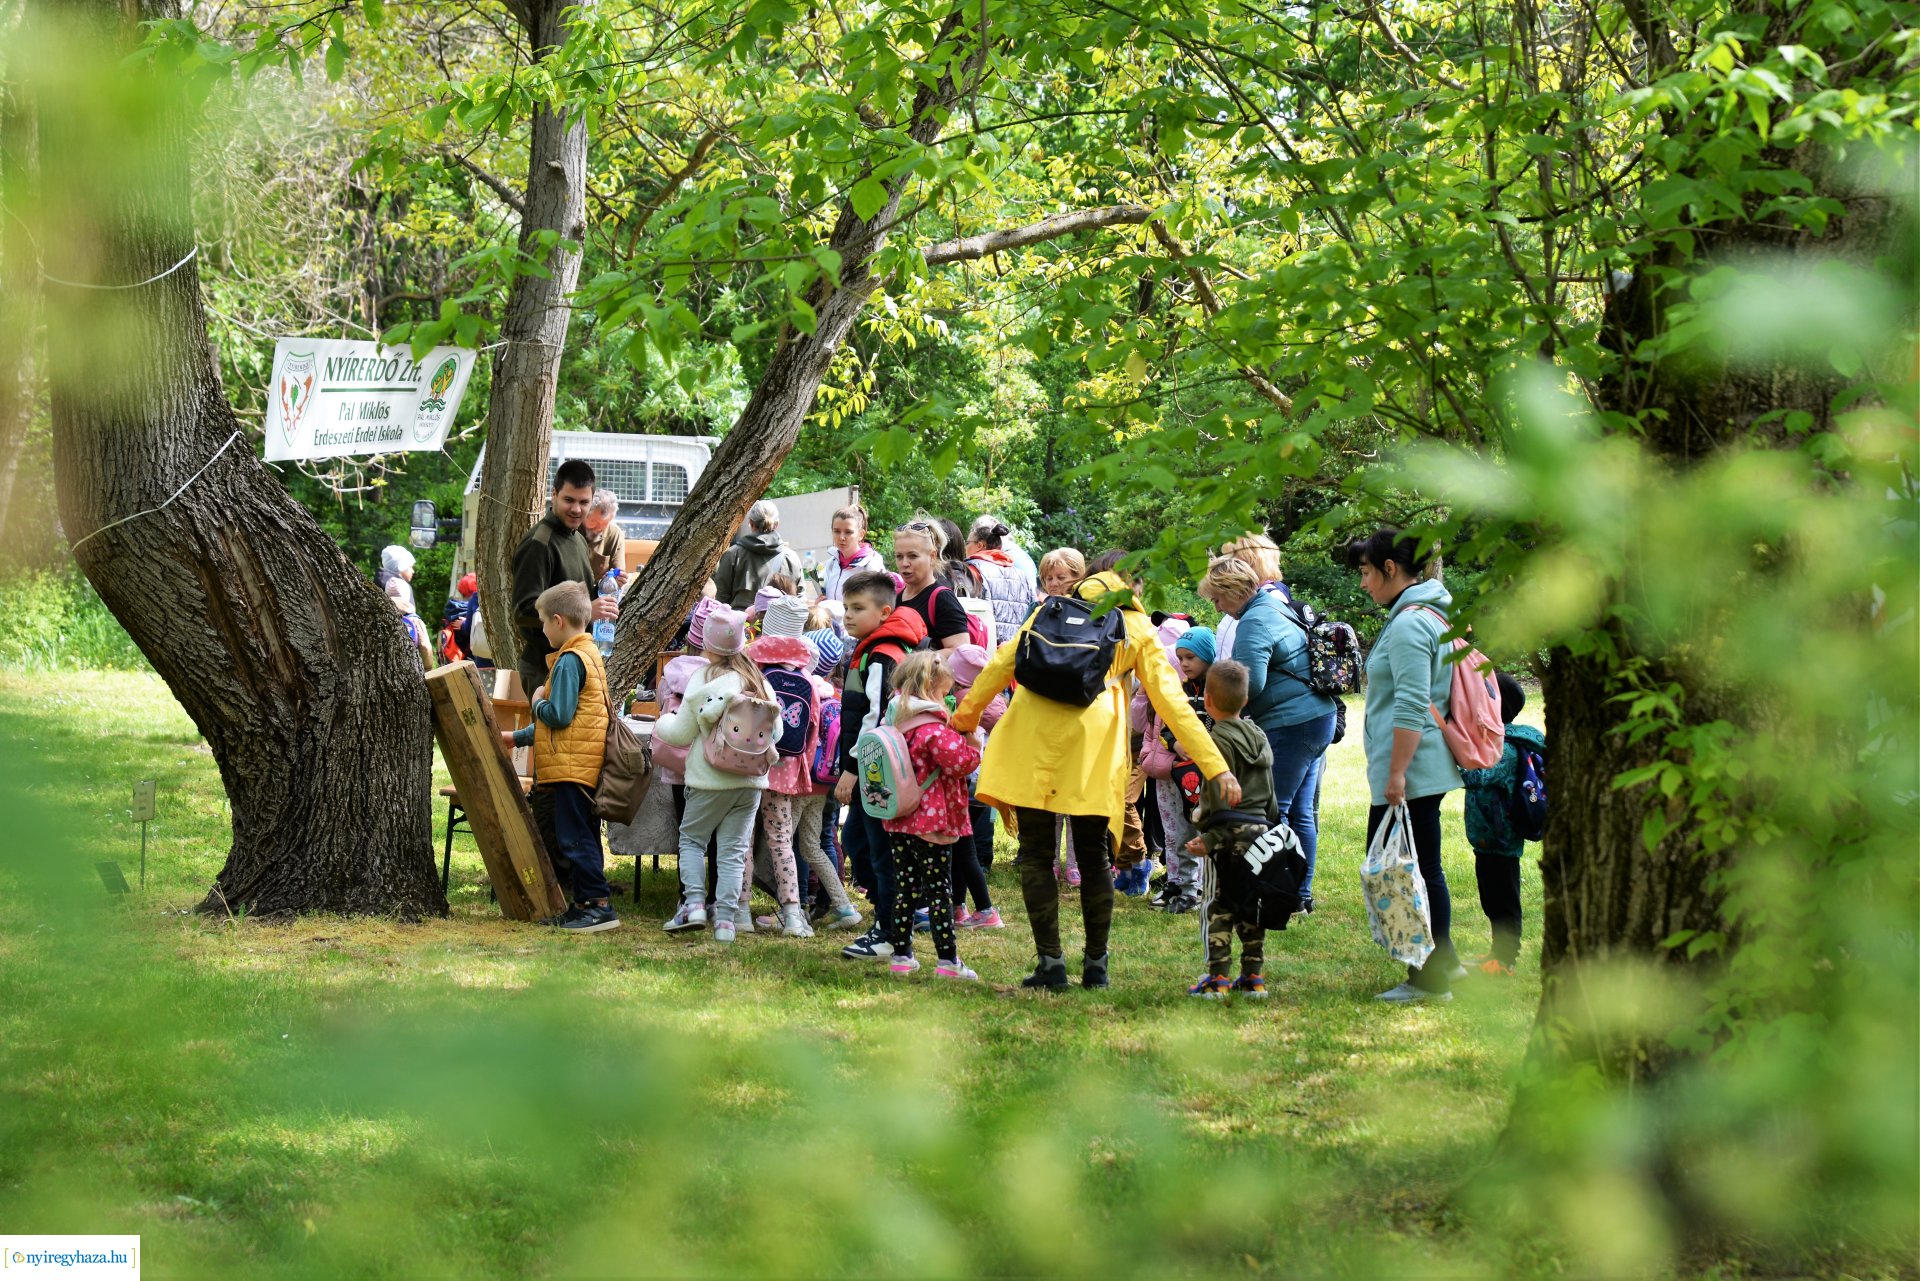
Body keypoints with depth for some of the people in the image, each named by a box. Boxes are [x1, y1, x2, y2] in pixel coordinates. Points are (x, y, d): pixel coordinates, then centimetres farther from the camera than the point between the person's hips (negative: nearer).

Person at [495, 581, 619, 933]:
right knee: (580, 836, 13)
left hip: (571, 767, -10)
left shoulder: (569, 661, -14)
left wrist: (538, 702, 0)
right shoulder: (588, 654, 18)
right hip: (586, 767, 10)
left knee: (573, 837, -8)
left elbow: (559, 715, -22)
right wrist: (518, 737, 29)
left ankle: (598, 904, -9)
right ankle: (585, 904, 16)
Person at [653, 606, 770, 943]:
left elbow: (683, 733, -1)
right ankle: (726, 919, 1)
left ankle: (694, 904, -2)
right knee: (734, 849, 6)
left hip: (711, 779, -3)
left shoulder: (704, 679, -7)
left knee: (691, 837, 13)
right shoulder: (757, 680, 4)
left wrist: (663, 723, 19)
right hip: (751, 779, 4)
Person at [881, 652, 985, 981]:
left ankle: (901, 955, 14)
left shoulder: (896, 723, 10)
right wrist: (971, 738, -6)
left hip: (899, 822, 7)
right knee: (939, 891, -4)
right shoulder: (933, 729, -17)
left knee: (906, 888, 12)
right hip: (932, 823, -7)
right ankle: (948, 960, -3)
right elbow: (962, 761, -24)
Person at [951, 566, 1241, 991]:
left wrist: (971, 706, 22)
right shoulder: (1140, 630, 20)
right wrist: (1217, 768, 12)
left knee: (1036, 853, 2)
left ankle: (1051, 963, -4)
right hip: (1097, 735, 0)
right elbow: (1172, 703, 14)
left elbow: (1009, 657, 14)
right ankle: (1095, 966, 12)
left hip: (1034, 725, 0)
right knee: (1093, 856, 11)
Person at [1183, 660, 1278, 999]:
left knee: (1219, 906, -2)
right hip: (1259, 830, 7)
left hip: (1228, 834, -7)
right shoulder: (1258, 736, 12)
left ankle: (1217, 977, -4)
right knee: (1250, 905, 13)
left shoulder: (1220, 740, -12)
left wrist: (1210, 839, -14)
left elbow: (1221, 800, -17)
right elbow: (1270, 793, 16)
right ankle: (1254, 976, 14)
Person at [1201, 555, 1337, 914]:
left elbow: (1250, 684, -22)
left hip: (1290, 727, -10)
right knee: (1300, 812, 13)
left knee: (1273, 811, -4)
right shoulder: (1278, 607, 16)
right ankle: (1302, 894, 17)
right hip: (1318, 719, 10)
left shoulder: (1254, 622, -15)